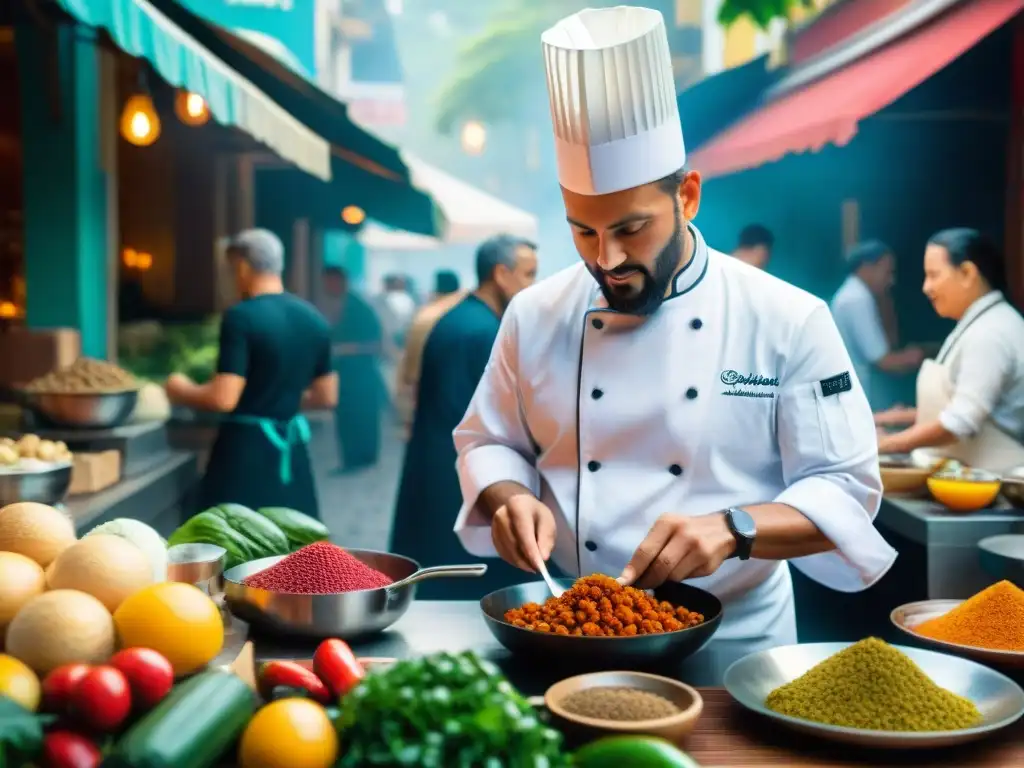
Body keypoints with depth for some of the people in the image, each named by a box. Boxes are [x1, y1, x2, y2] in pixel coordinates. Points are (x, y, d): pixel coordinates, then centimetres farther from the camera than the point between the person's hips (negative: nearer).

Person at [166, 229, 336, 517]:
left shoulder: (241, 317, -14)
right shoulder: (313, 319, 6)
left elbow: (223, 399, -19)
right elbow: (327, 396, 12)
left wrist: (182, 391, -1)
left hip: (246, 447, -6)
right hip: (292, 447, 6)